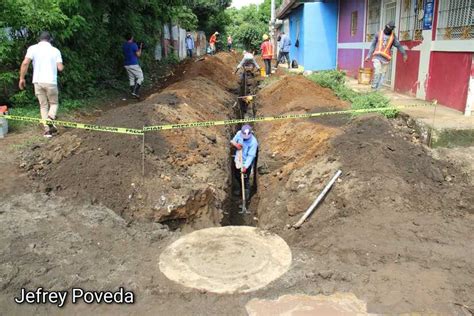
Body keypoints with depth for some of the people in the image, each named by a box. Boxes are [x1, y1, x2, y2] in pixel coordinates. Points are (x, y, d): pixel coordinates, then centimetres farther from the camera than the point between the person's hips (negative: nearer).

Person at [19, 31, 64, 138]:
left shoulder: (33, 48, 2)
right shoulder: (55, 50, 3)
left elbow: (25, 63, -9)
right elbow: (60, 68, -4)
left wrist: (22, 78, 0)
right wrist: (61, 65, 20)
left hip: (38, 81, 1)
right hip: (50, 82, -1)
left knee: (43, 106, 12)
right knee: (54, 103, 15)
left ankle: (47, 129, 6)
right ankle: (50, 121, -13)